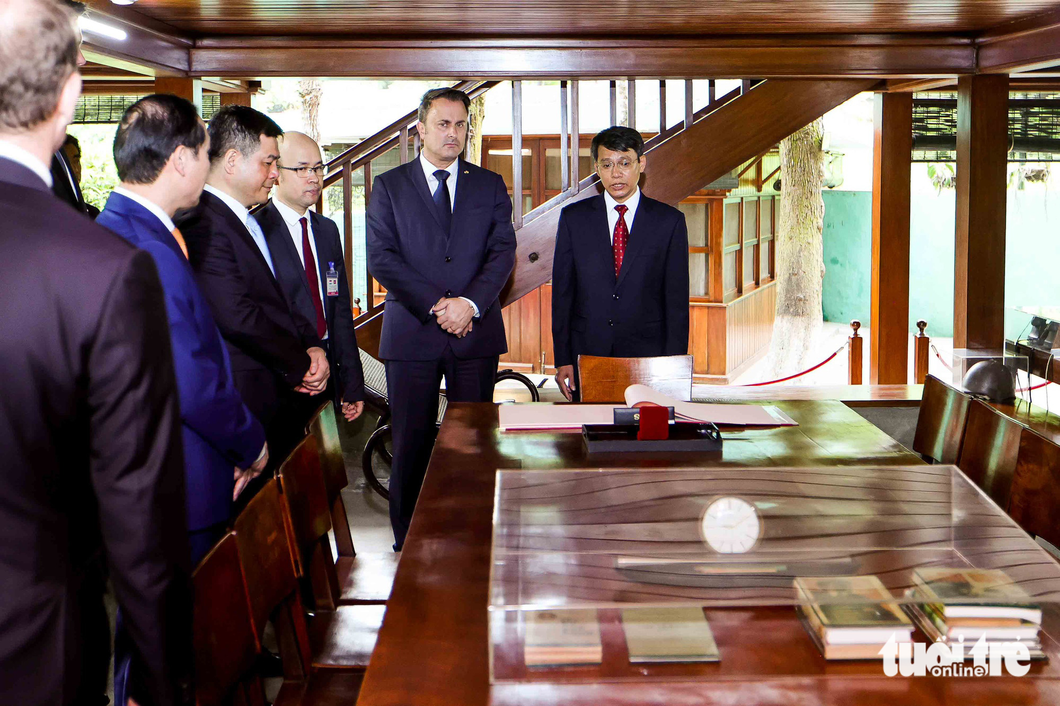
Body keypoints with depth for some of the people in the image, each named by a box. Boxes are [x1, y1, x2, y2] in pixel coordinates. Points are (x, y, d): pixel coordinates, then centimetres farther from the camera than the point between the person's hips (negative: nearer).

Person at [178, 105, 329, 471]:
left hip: (280, 400, 9)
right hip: (244, 409, -9)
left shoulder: (247, 222, 15)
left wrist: (312, 345, 2)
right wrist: (300, 365, -12)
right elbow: (238, 317, -24)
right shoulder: (201, 225, -17)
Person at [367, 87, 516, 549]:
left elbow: (503, 252, 2)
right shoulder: (389, 186, 7)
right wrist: (435, 305, -12)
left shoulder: (489, 186, 12)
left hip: (476, 333, 1)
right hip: (412, 334, -1)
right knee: (411, 442, 2)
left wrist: (469, 302, -14)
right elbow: (381, 258, -3)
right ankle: (409, 543, 13)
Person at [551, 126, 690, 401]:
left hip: (648, 357, -1)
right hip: (587, 354, 1)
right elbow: (562, 292, 6)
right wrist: (562, 360, 0)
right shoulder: (573, 217, 6)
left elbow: (677, 299, 2)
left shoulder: (669, 220, 3)